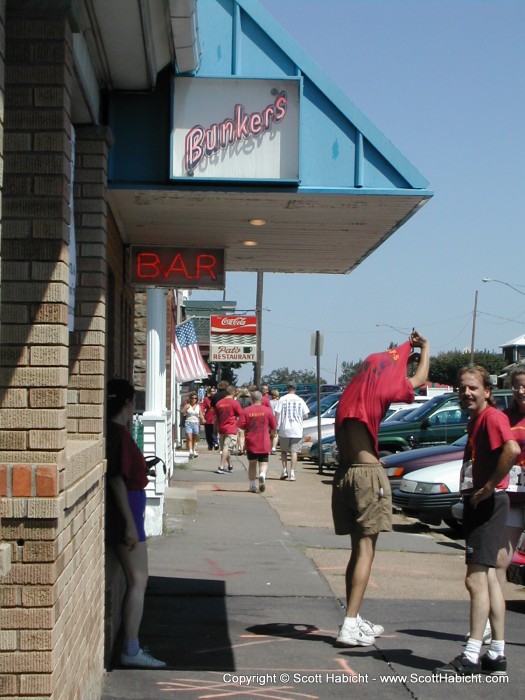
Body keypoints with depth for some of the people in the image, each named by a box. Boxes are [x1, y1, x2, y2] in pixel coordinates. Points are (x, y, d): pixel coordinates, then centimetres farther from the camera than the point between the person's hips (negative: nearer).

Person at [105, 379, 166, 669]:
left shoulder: (116, 432, 12)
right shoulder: (119, 434, -17)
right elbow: (117, 480, -21)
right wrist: (130, 523, -21)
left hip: (125, 512, 10)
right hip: (125, 513, -10)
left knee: (135, 580, 16)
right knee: (138, 580, -6)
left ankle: (131, 644, 23)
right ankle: (131, 651, -4)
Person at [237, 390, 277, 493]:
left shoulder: (246, 410, -4)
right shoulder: (267, 410, -3)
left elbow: (241, 425, -8)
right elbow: (274, 427, 1)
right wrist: (272, 434, 22)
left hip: (251, 442, 1)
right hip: (264, 443, -1)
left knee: (252, 463, 14)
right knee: (263, 463, 4)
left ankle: (253, 486, 15)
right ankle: (262, 475, -27)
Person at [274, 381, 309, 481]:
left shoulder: (282, 399, -1)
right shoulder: (300, 400, 3)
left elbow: (277, 414, -6)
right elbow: (305, 415, 3)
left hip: (284, 429, 0)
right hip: (297, 430, 0)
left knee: (283, 450, 15)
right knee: (294, 452, 1)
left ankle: (284, 470, 7)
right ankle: (292, 473, -7)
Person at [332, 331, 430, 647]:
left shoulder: (351, 394, 13)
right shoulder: (381, 392, -7)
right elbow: (420, 378, 10)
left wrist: (405, 351, 41)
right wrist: (425, 347, 27)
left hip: (344, 474, 8)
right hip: (368, 474, -8)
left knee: (358, 549, 16)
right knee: (366, 550, -6)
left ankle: (355, 619, 22)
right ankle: (350, 626, -10)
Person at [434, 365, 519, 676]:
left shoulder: (493, 417, -14)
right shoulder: (476, 420, 15)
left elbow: (513, 450, -32)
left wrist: (489, 487, -24)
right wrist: (473, 493, 11)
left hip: (489, 502, -11)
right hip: (476, 504, 11)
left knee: (476, 578, -10)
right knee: (488, 578, 13)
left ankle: (472, 657, -7)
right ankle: (497, 654, 20)